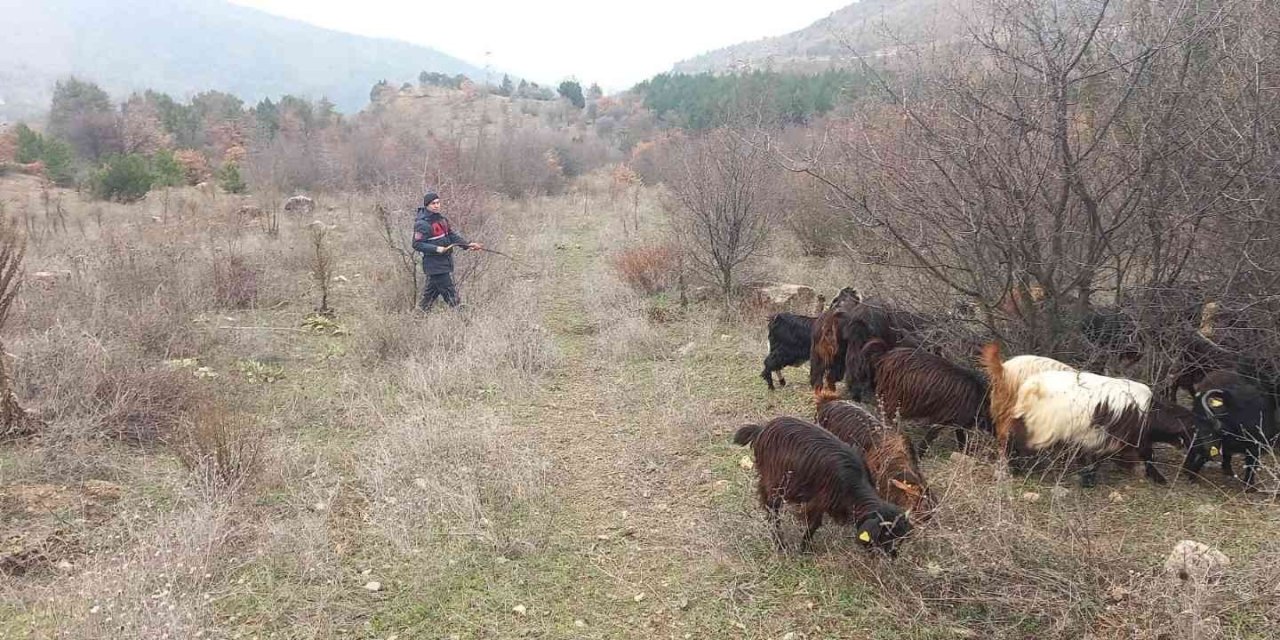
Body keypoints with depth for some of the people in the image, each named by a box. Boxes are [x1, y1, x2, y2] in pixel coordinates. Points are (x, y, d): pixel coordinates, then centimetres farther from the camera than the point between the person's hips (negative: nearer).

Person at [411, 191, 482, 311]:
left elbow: (452, 235, 13)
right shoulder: (422, 224, -15)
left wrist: (467, 245, 1)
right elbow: (417, 244, -17)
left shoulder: (441, 218, 10)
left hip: (445, 263, 8)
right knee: (451, 294, -6)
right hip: (435, 265, -8)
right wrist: (436, 249, -25)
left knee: (431, 293, 17)